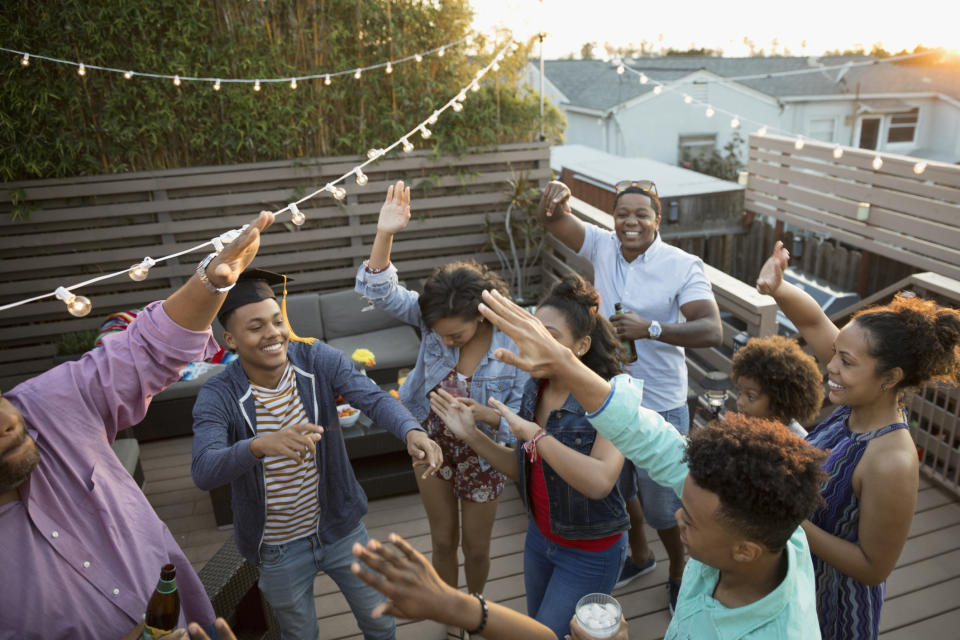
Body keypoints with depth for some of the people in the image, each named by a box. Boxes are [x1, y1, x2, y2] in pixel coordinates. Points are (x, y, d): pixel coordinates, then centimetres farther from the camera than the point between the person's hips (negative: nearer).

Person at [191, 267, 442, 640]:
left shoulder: (318, 360, -16)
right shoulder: (217, 397, -21)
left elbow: (373, 398, -28)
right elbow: (203, 472, -35)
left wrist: (411, 431, -50)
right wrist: (260, 445, -55)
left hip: (340, 526, 2)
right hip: (278, 549, -1)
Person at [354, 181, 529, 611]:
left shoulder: (512, 347, -26)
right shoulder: (433, 318, -19)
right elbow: (380, 291, -26)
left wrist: (485, 414, -40)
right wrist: (384, 234, -40)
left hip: (481, 456, -2)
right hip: (432, 444, 2)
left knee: (476, 548, 18)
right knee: (443, 541, 20)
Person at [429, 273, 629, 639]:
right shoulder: (535, 389, -7)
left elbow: (600, 482, -39)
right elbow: (522, 469, 2)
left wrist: (532, 432, -39)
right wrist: (471, 435, -10)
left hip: (590, 553, -6)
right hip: (540, 537, 6)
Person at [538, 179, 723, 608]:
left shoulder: (683, 266, -16)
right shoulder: (602, 247, -4)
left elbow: (712, 331, -26)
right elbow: (552, 221, -12)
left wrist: (650, 328, -37)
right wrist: (556, 196, -35)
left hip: (659, 406, -5)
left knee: (661, 503, 11)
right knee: (617, 488, 25)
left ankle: (679, 573, 41)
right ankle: (639, 556, 52)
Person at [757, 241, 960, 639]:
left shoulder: (892, 463, -35)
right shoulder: (857, 401, -15)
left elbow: (875, 568, -26)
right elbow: (813, 321, -11)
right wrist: (777, 287, -30)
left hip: (832, 596, -6)